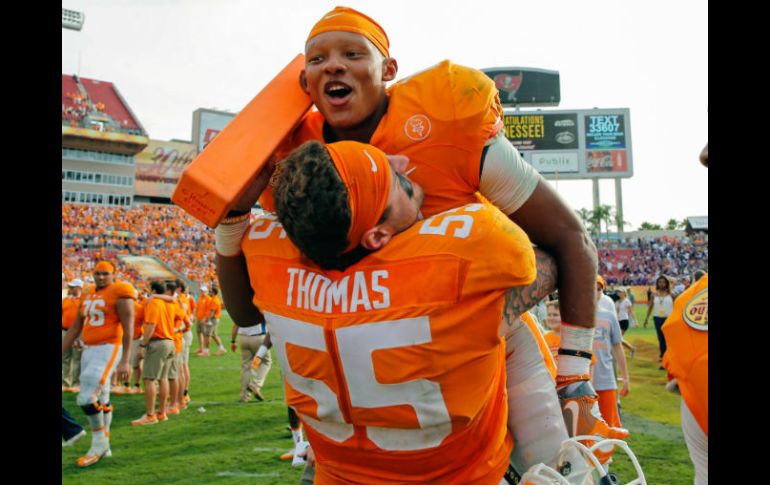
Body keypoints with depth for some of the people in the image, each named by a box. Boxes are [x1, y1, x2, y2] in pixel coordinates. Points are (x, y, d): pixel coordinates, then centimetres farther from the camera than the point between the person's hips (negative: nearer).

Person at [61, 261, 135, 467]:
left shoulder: (119, 294, -8)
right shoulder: (88, 297, 15)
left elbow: (128, 329, -12)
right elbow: (74, 329, 19)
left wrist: (125, 361, -17)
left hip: (109, 350, -8)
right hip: (89, 350, 8)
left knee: (87, 398, -14)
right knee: (99, 400, 12)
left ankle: (99, 442, 3)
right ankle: (104, 447, 23)